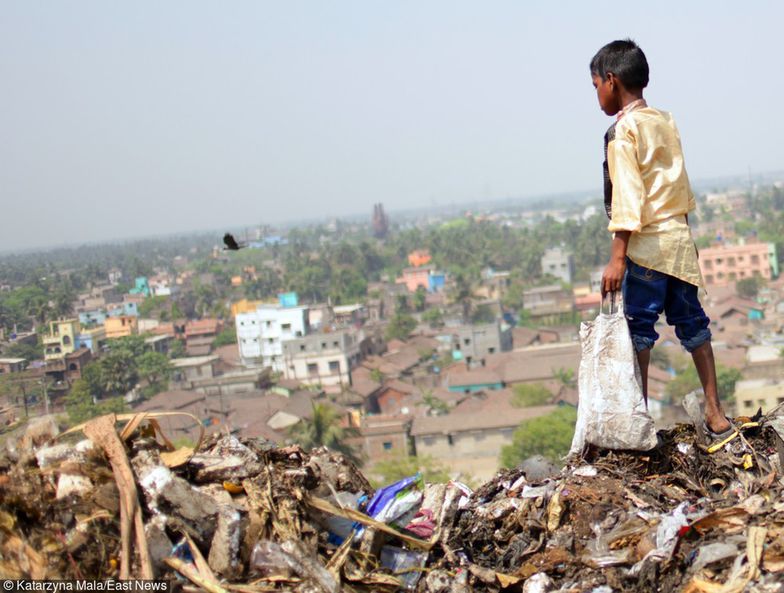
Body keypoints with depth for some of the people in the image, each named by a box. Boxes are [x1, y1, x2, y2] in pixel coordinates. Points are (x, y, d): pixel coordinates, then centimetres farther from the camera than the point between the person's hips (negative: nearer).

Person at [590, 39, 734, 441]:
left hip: (647, 243, -7)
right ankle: (715, 414, 12)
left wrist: (617, 258, -18)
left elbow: (627, 196, -17)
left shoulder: (622, 131, -10)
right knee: (691, 322, 10)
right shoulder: (665, 122, 13)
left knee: (639, 325, -1)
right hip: (680, 237, 8)